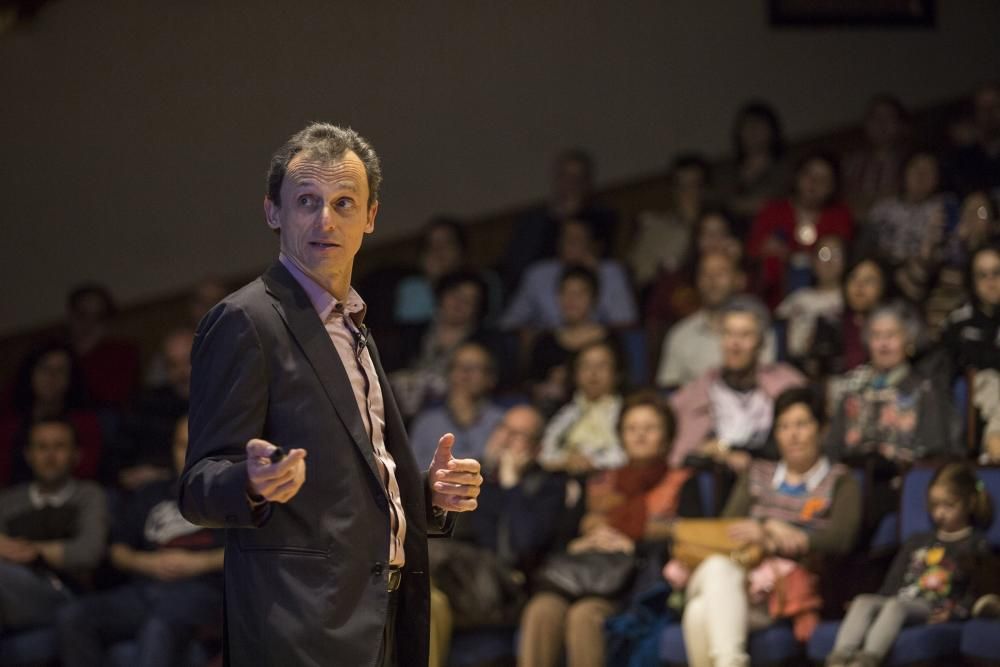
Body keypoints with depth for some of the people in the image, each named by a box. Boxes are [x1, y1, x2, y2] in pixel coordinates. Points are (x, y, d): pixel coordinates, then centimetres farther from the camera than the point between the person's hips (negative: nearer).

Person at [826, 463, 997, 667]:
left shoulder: (975, 545, 13)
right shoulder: (918, 542, 31)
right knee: (863, 601, -26)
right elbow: (893, 583, 26)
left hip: (934, 611, -6)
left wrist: (954, 613, -14)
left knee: (896, 605, -37)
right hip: (903, 600, 6)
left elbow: (974, 593, 2)